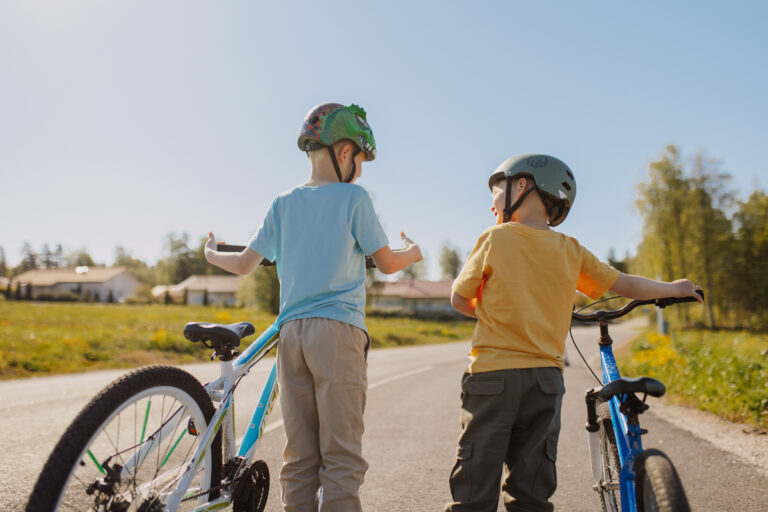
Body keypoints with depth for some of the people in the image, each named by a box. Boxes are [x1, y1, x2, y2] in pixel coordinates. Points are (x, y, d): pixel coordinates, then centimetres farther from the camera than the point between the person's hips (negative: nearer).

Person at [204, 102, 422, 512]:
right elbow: (386, 263, 4)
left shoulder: (283, 204, 12)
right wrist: (413, 253, 26)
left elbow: (244, 264, 14)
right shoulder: (353, 197, 0)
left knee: (299, 458, 10)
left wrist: (211, 255, 35)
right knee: (340, 456, 0)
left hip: (290, 333, 5)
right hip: (339, 329, -4)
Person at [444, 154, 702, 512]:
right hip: (546, 380, 4)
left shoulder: (495, 239, -5)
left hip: (493, 376, -3)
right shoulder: (570, 250, 5)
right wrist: (673, 289, 33)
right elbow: (625, 285, 15)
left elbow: (459, 300, 1)